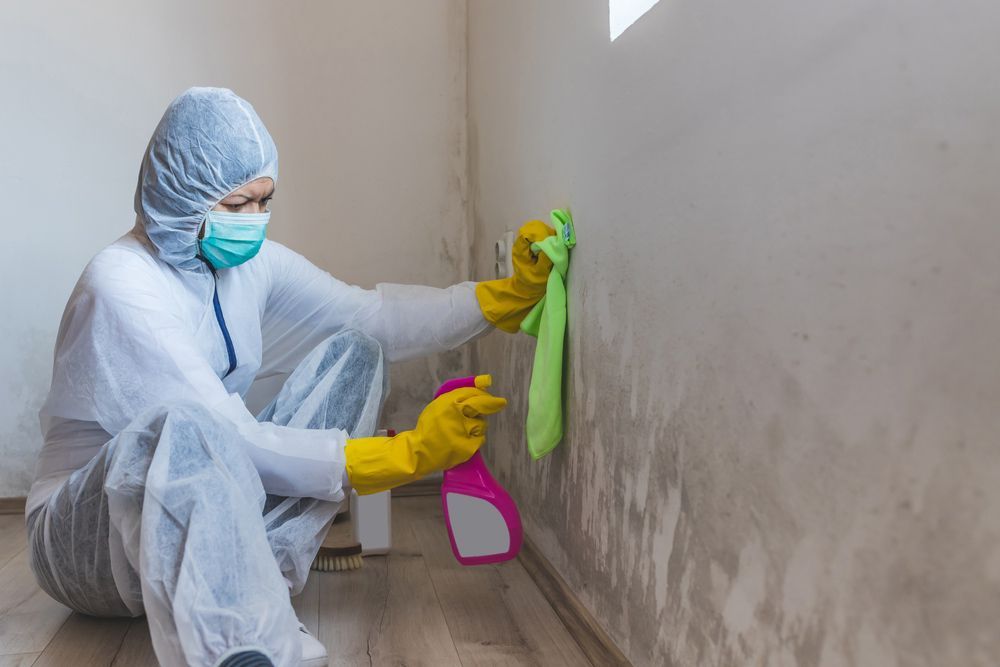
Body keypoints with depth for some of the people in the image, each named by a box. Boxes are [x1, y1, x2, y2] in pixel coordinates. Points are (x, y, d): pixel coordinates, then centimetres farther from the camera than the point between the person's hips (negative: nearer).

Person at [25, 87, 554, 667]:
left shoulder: (254, 263, 2)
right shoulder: (123, 282, -22)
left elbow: (376, 317, 0)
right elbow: (226, 437, -30)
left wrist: (509, 294, -11)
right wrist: (405, 455, -34)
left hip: (212, 504, 8)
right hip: (86, 529, -7)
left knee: (354, 353, -6)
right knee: (182, 423, -41)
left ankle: (258, 573, -20)